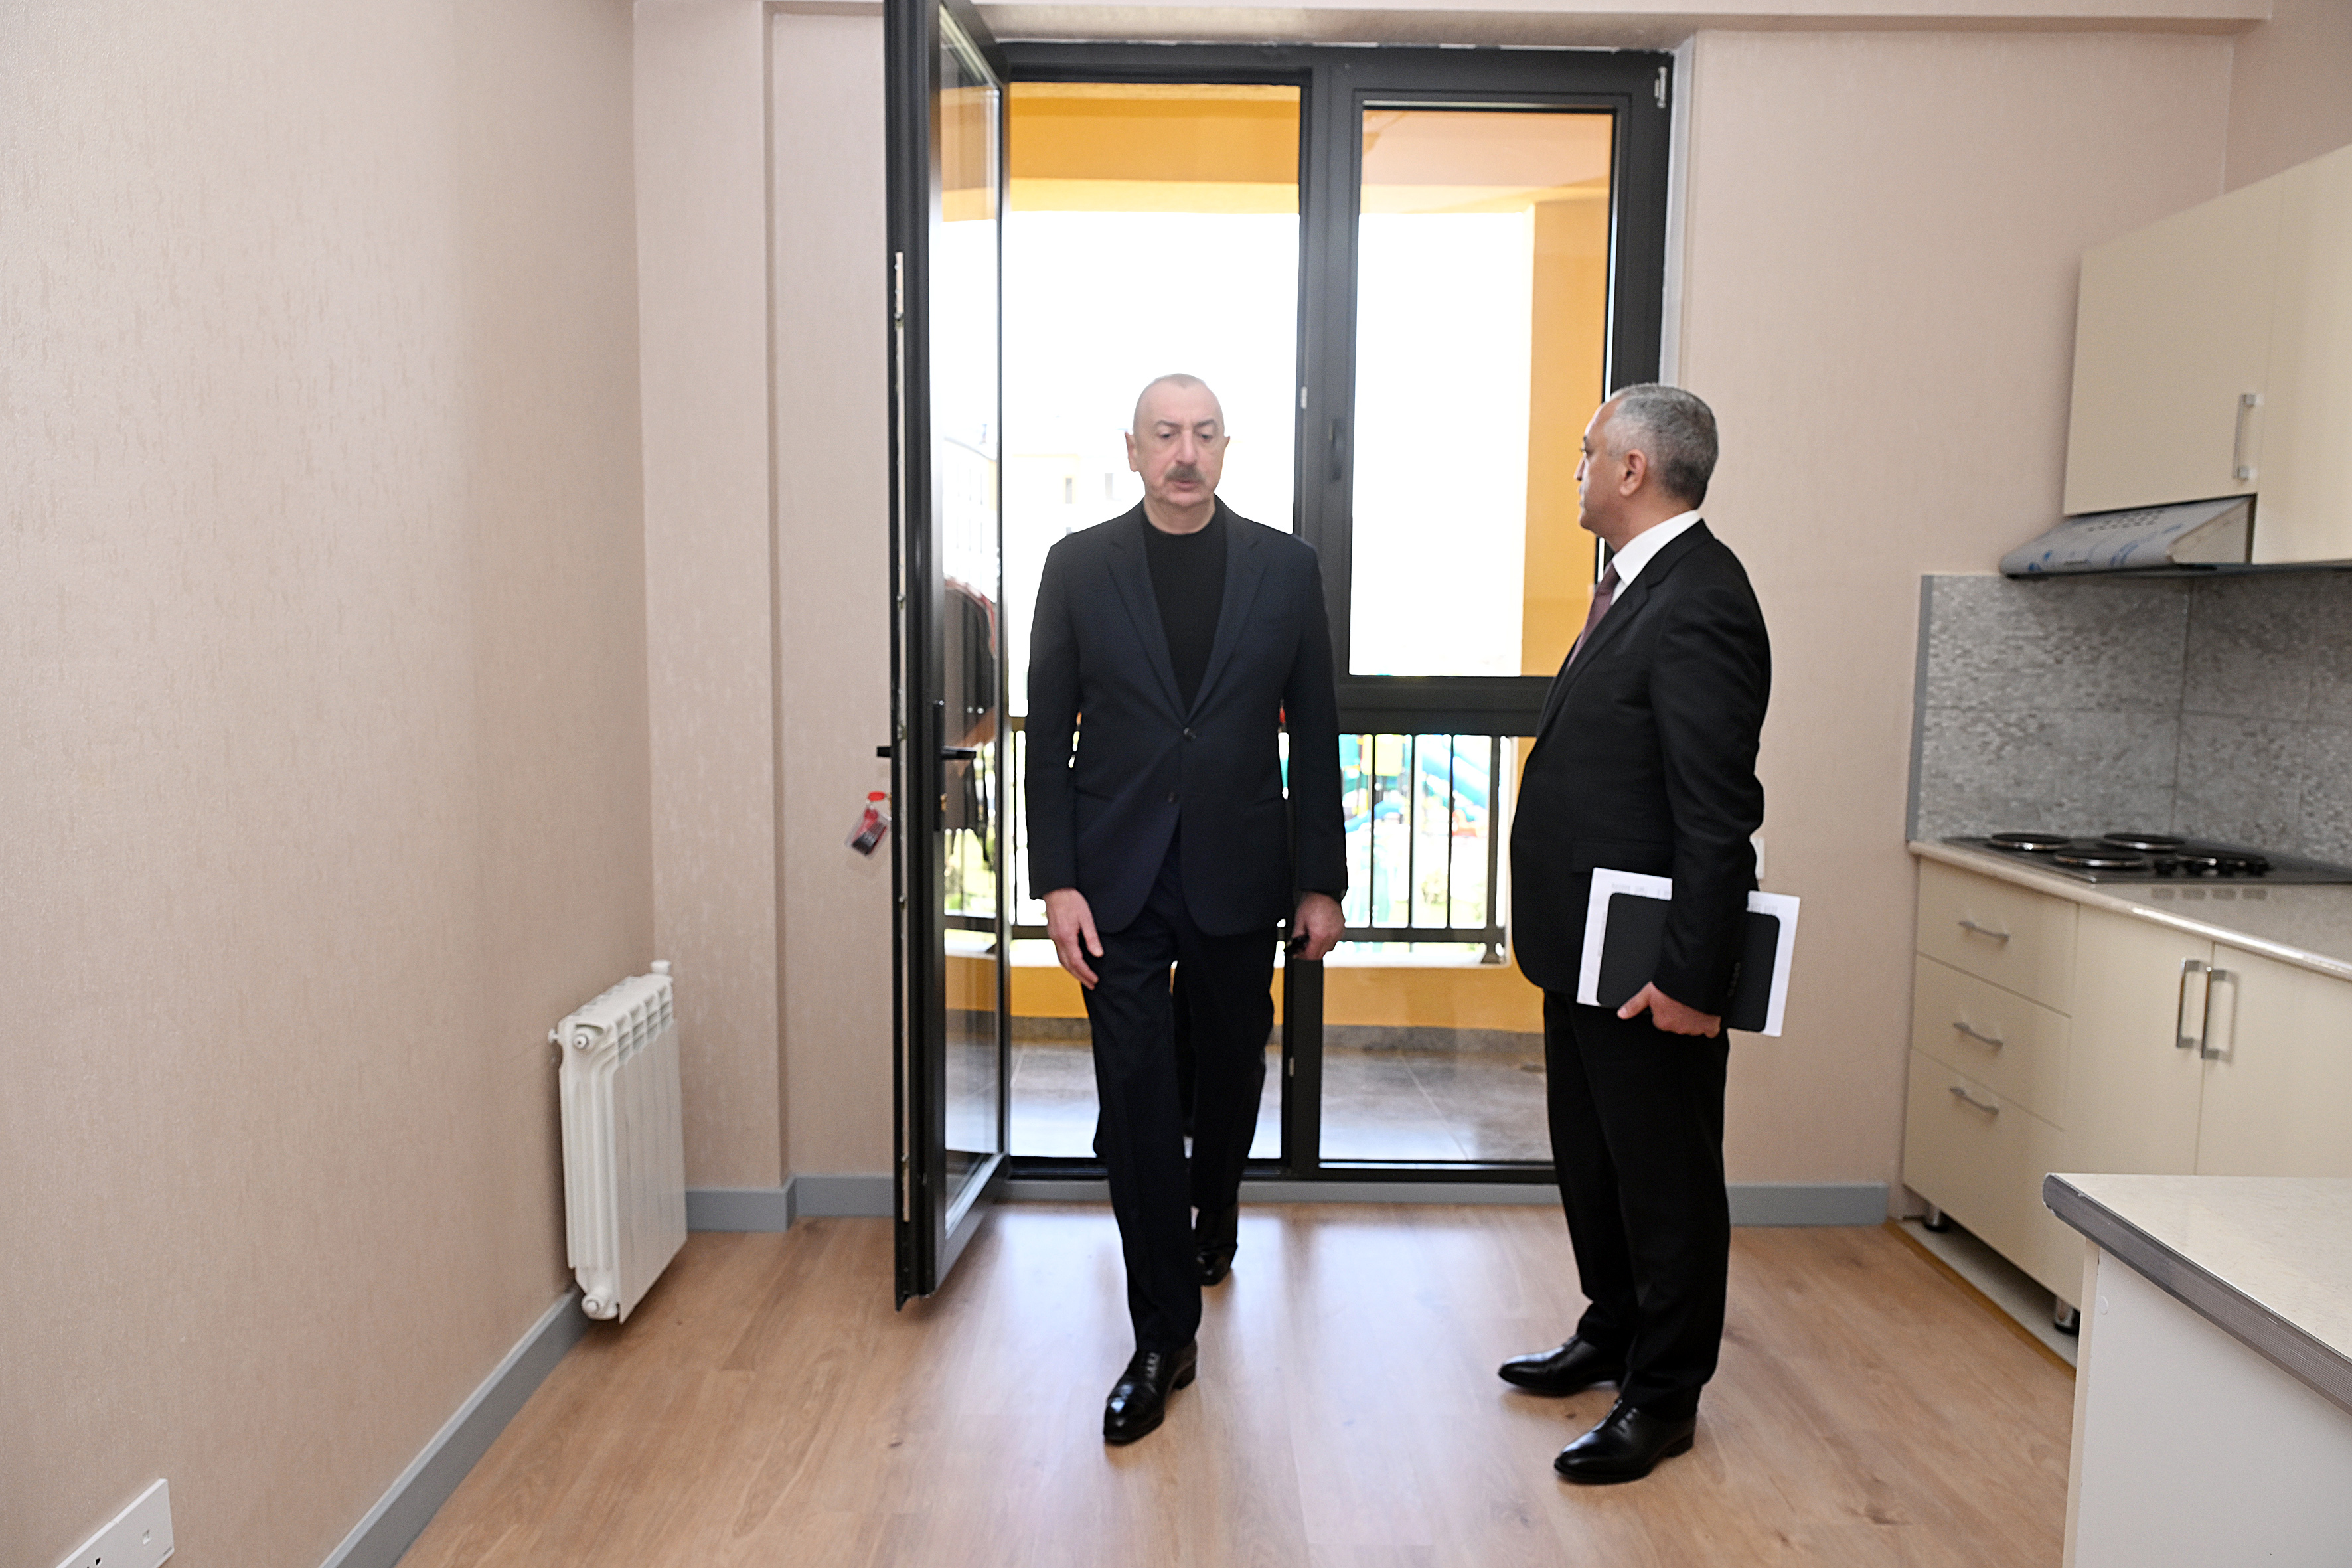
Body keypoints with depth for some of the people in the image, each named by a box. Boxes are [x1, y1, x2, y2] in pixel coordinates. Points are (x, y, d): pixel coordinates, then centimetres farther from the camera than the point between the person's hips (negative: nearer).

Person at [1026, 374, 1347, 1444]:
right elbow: (1049, 733, 0)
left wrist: (1320, 880, 1)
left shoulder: (1286, 567, 1)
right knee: (1136, 1094, -1)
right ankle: (1163, 1336, 12)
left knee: (1230, 1067, 17)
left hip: (1237, 874, 1)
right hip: (1119, 877, -1)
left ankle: (1214, 1203, 50)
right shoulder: (1079, 566, 0)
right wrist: (1057, 881, -7)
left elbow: (1314, 734, 3)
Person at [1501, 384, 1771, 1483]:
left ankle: (1664, 1396, 25)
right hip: (1586, 943, 10)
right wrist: (1559, 937, 15)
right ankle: (1612, 1337, 42)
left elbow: (1720, 815, -24)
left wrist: (1692, 977, -24)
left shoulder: (1699, 606, -21)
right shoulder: (1633, 585, 11)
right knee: (1592, 1156, 23)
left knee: (1664, 1177, 7)